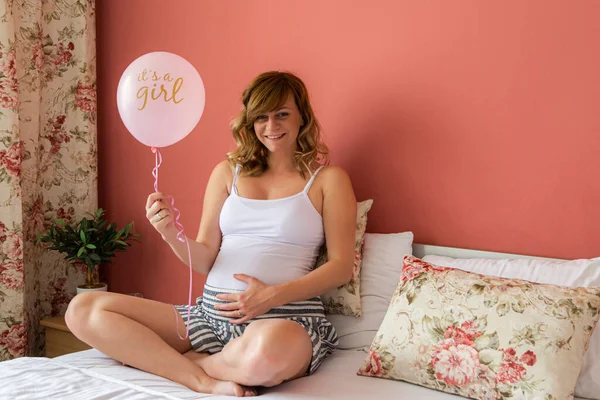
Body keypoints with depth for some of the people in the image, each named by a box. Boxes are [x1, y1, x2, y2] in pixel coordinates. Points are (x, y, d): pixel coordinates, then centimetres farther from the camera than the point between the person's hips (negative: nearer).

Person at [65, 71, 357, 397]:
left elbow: (341, 266, 0)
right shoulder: (228, 172, 16)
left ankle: (155, 357, -15)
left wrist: (274, 295, -14)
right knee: (83, 310, -11)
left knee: (270, 351, -44)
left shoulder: (328, 179, 7)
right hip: (211, 313, 4)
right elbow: (205, 259, 11)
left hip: (287, 317, -4)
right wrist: (171, 236, -11)